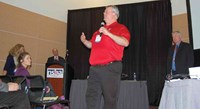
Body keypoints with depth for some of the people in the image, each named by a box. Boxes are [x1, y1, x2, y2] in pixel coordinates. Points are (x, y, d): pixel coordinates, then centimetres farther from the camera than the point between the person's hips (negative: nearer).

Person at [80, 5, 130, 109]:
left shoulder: (120, 28, 2)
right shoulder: (99, 30, 23)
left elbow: (125, 42, -17)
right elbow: (91, 45, 30)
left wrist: (108, 33, -20)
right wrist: (84, 41, 10)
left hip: (111, 68, -6)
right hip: (94, 68, 7)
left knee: (110, 98, 1)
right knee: (91, 96, 7)